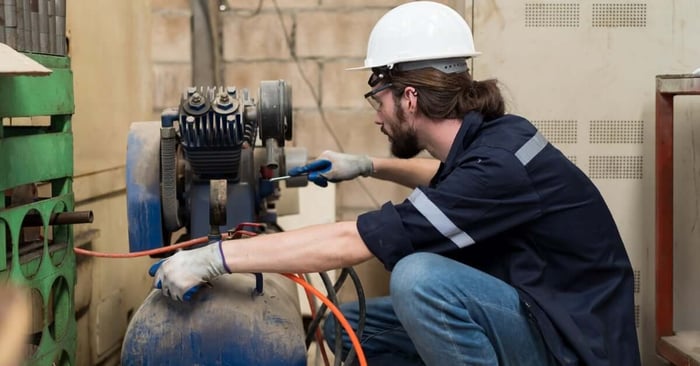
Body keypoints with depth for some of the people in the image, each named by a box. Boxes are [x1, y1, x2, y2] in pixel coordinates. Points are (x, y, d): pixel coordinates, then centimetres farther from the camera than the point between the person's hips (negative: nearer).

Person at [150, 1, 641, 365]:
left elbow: (351, 243, -29)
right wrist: (369, 166, 29)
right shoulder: (483, 139, 1)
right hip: (526, 319, 9)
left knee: (418, 275, -31)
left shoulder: (499, 163, -26)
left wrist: (214, 257, -25)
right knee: (349, 325, 3)